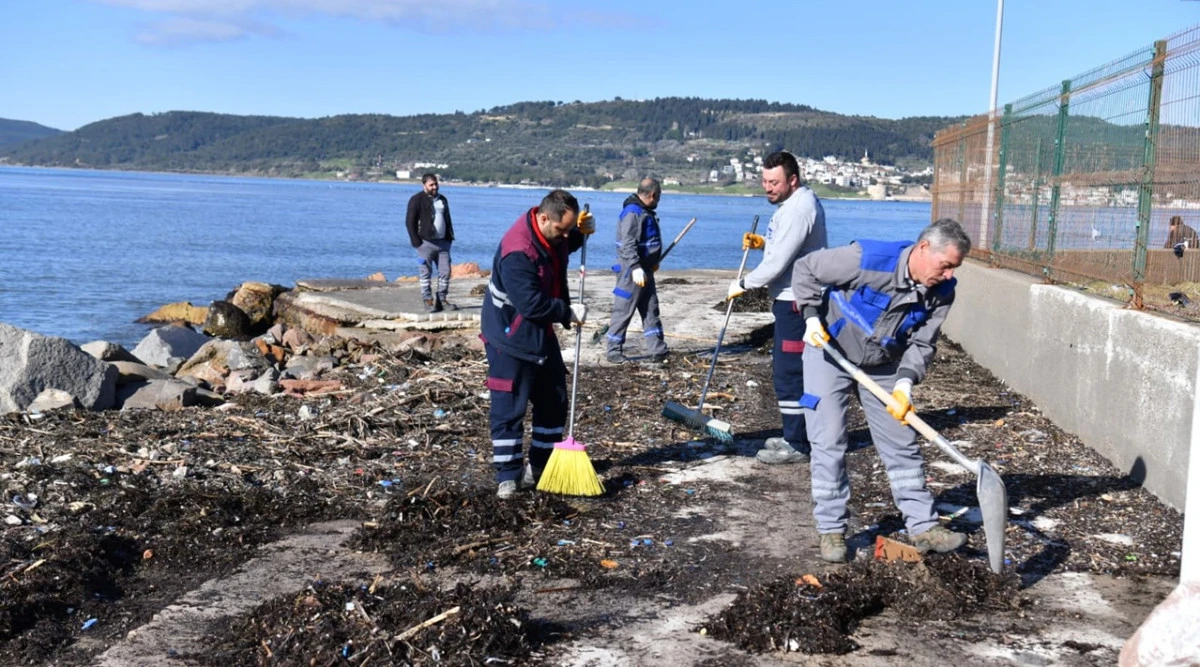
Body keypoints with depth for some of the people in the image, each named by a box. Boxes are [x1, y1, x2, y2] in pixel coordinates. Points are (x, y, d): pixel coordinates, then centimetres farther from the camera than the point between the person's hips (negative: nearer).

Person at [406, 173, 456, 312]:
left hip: (442, 242, 6)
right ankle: (428, 301, 3)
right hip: (426, 243, -6)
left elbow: (447, 219, 25)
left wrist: (449, 237, 14)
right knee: (426, 273, -2)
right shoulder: (417, 200, -4)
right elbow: (410, 222, -7)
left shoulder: (442, 199, 17)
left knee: (445, 271, 4)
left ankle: (442, 299, 14)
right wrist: (417, 242, -13)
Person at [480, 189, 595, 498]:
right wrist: (569, 313, -20)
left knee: (554, 401, 13)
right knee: (509, 408, -5)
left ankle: (540, 466, 24)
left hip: (541, 332, 9)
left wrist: (581, 232, 1)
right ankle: (508, 475, 4)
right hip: (510, 337, -9)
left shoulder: (551, 233, -3)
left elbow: (565, 248, 22)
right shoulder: (518, 252, -31)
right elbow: (532, 304, -33)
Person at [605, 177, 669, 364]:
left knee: (651, 310, 10)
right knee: (623, 310, -2)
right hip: (632, 270, -10)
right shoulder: (632, 212, -17)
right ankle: (614, 351, 6)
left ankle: (656, 351, 13)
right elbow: (628, 244, -25)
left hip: (644, 269, 10)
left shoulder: (645, 212, 14)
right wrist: (636, 268, -31)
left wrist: (653, 262, 32)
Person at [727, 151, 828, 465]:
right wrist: (763, 242, 11)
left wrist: (743, 284, -9)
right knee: (791, 371, 17)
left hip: (796, 301, -11)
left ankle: (796, 446, -1)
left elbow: (778, 262, -22)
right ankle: (795, 436, 27)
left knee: (788, 373, -7)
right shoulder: (797, 202, 15)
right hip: (794, 298, 11)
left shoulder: (799, 209, -20)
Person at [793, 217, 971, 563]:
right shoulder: (868, 259, -30)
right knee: (829, 443, -5)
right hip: (829, 354, -5)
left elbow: (922, 343, -9)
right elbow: (805, 269, -18)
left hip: (883, 366, 5)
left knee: (903, 444, 7)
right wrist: (812, 316, -25)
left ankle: (923, 526, 17)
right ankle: (831, 530, 7)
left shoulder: (942, 293, -14)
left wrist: (905, 382, -24)